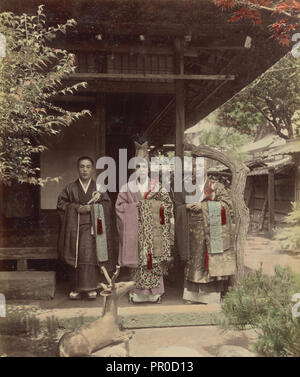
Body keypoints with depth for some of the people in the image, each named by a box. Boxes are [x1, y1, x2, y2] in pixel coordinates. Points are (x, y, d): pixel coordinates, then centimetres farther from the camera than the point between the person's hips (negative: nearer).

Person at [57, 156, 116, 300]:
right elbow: (61, 203, 5)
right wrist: (76, 208, -9)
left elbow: (107, 205, 3)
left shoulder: (99, 188, 7)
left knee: (91, 255, -9)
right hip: (74, 228, 1)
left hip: (92, 227, -1)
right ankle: (76, 288, 11)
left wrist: (92, 208, -12)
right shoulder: (70, 188, 8)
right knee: (75, 256, -1)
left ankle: (91, 287, 3)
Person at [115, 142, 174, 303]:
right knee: (137, 258, -2)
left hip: (154, 229, 0)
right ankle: (137, 292, 7)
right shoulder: (128, 187, 7)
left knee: (154, 258, -2)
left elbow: (167, 204, 5)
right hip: (135, 229, 0)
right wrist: (136, 207, -7)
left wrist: (150, 205, -8)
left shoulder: (157, 185, 7)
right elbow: (120, 205, 4)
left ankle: (154, 292, 8)